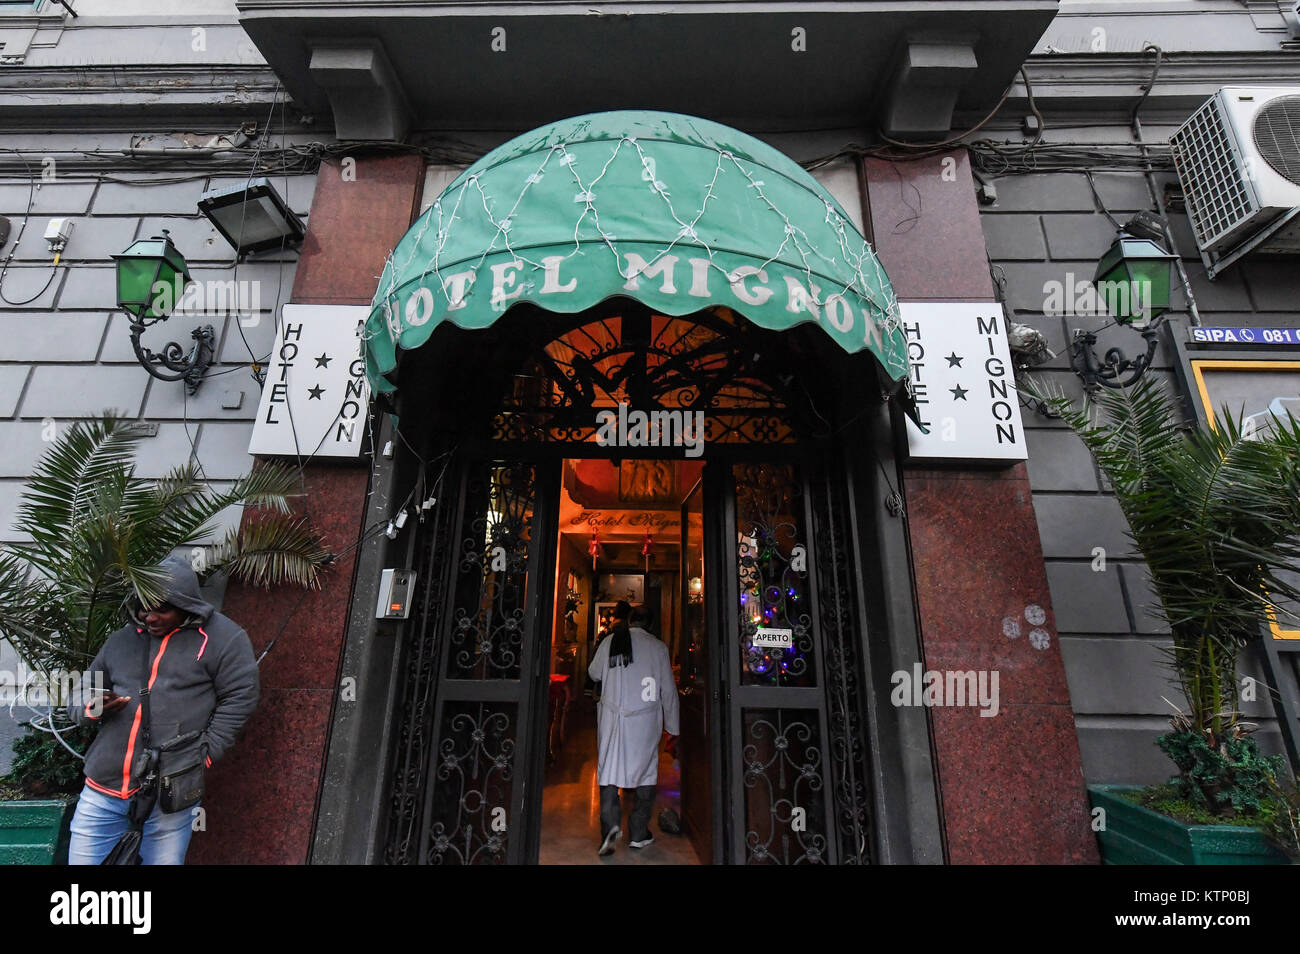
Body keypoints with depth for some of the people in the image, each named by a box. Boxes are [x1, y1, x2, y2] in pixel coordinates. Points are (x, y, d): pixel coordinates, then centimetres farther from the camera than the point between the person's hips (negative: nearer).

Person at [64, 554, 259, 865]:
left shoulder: (221, 638, -6)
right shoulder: (122, 639, 10)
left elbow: (239, 697, -7)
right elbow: (78, 698, 19)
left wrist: (205, 754, -11)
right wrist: (92, 708, -4)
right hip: (101, 792, 5)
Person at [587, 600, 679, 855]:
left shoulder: (609, 641, 0)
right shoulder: (657, 647, -3)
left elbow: (594, 673, 13)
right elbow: (668, 690, 1)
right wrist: (673, 727, 9)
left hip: (612, 717, 1)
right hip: (645, 720, 0)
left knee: (610, 771, 8)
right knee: (646, 772, 13)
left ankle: (610, 825, -8)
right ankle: (638, 834, 20)